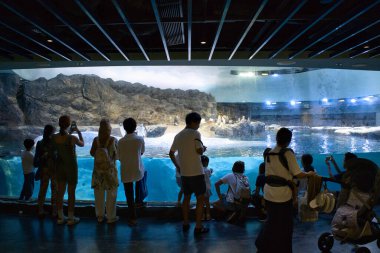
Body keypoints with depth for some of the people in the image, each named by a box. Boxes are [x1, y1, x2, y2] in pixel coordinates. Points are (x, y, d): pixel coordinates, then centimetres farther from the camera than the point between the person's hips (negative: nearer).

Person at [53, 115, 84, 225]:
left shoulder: (54, 137, -6)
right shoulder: (73, 138, -21)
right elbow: (82, 144, 2)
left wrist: (70, 132, 22)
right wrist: (78, 131, 12)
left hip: (60, 165, 5)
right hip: (71, 166, -5)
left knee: (60, 192, 14)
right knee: (71, 193, 6)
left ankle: (60, 217, 23)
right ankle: (71, 218, 14)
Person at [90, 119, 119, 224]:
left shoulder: (96, 140, -7)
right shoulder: (113, 140, -14)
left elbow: (92, 153, 0)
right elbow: (117, 155, -8)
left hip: (98, 169, 3)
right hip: (110, 169, -3)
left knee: (99, 194, 14)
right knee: (111, 194, 9)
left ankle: (100, 216, 26)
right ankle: (111, 217, 17)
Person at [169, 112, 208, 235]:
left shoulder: (178, 135, 10)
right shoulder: (195, 133, -11)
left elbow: (171, 153, 15)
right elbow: (199, 151, -21)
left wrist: (177, 166, 23)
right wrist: (203, 148, 1)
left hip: (183, 173, 7)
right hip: (196, 172, -7)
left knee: (186, 197, 18)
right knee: (200, 199, 4)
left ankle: (185, 224, 26)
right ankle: (198, 227, 7)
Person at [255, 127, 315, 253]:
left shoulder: (269, 154, 4)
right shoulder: (287, 153, -14)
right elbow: (298, 174, -15)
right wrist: (309, 174, 4)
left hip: (269, 193, 6)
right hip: (282, 194, -6)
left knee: (272, 221, 22)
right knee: (284, 224, 13)